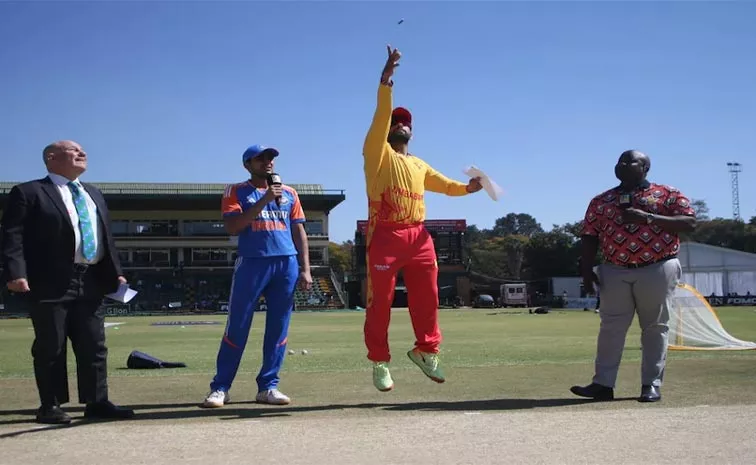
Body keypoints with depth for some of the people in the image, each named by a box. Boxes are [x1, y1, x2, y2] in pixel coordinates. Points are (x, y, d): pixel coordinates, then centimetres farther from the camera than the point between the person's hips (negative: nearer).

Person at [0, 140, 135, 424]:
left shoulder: (94, 194, 21)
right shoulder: (28, 193, -1)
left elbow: (106, 237, 23)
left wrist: (115, 273, 14)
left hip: (90, 282, 6)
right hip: (50, 283, -6)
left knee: (94, 346, 7)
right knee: (50, 347, 0)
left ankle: (97, 402, 14)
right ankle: (50, 406, 9)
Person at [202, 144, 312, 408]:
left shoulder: (289, 193, 17)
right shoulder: (236, 192, 6)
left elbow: (299, 232, 15)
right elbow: (232, 227, -9)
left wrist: (305, 269, 6)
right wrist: (264, 200, -13)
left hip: (287, 264, 4)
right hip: (251, 264, -3)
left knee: (278, 329, 3)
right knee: (237, 327, -4)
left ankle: (268, 386, 10)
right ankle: (220, 388, 2)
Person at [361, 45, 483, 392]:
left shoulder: (419, 165, 24)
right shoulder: (378, 154, 6)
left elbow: (445, 185, 21)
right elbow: (381, 116, -6)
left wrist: (467, 188, 1)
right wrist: (386, 80, -14)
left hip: (418, 236, 5)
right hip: (385, 236, -5)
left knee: (427, 298, 7)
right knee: (380, 302, -2)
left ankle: (426, 351, 23)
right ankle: (379, 362, 6)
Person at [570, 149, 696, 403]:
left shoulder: (668, 194, 3)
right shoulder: (601, 201, 13)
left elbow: (689, 222, -7)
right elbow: (590, 237, 11)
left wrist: (648, 218, -15)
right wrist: (587, 269, -1)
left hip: (658, 270, -2)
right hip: (614, 272, 3)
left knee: (655, 328, 2)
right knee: (611, 327, 0)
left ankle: (652, 385, 7)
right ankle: (603, 384, 1)